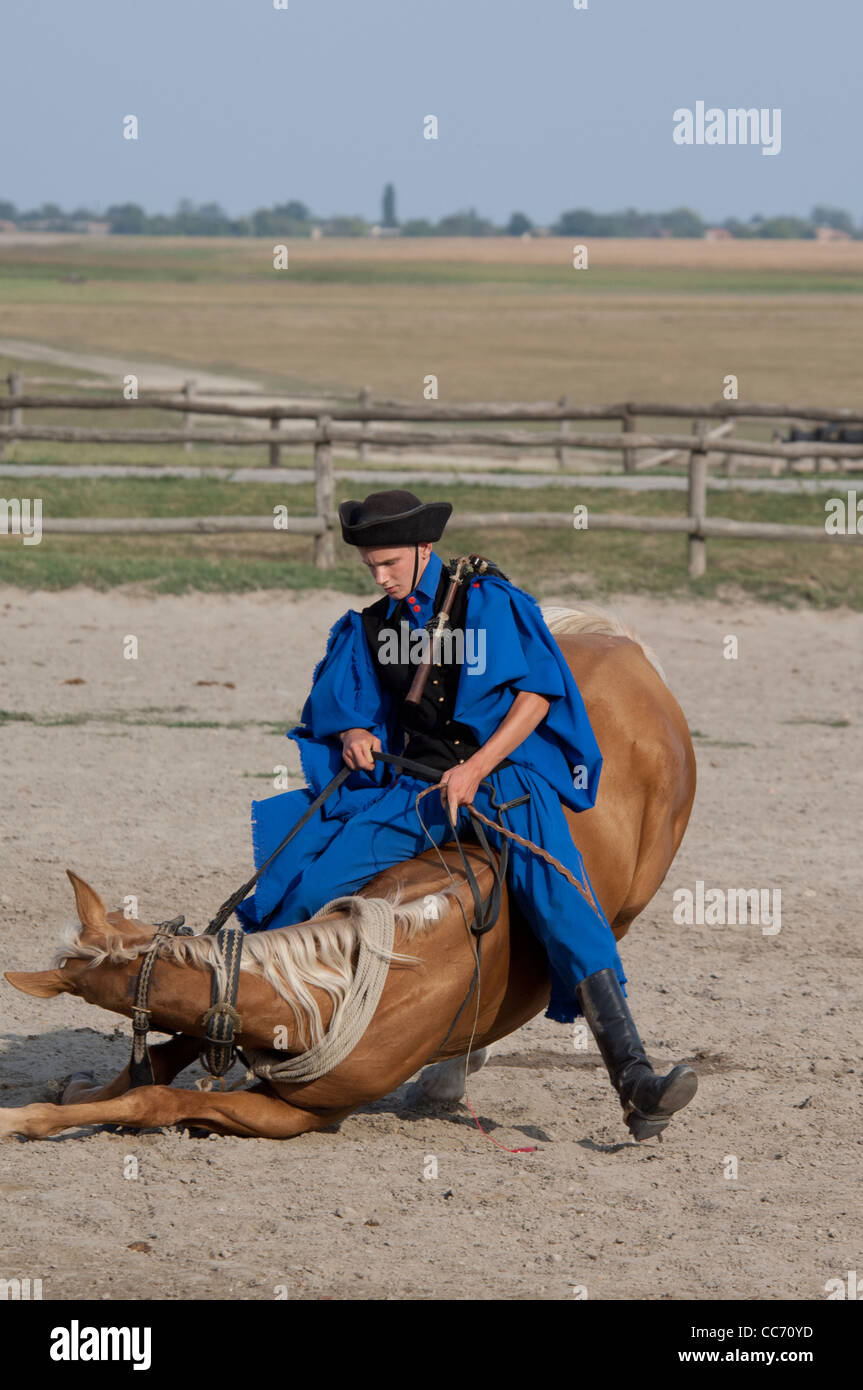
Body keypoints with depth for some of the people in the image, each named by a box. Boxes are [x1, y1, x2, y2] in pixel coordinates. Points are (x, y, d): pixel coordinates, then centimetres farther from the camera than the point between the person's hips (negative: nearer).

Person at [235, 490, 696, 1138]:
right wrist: (353, 732, -5)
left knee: (563, 908, -25)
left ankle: (635, 1080, -34)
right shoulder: (370, 628, 13)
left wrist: (476, 768, -16)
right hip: (415, 790, 5)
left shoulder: (487, 602, -1)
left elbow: (537, 693, -6)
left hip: (504, 776, -4)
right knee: (305, 887, -13)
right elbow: (336, 703, 20)